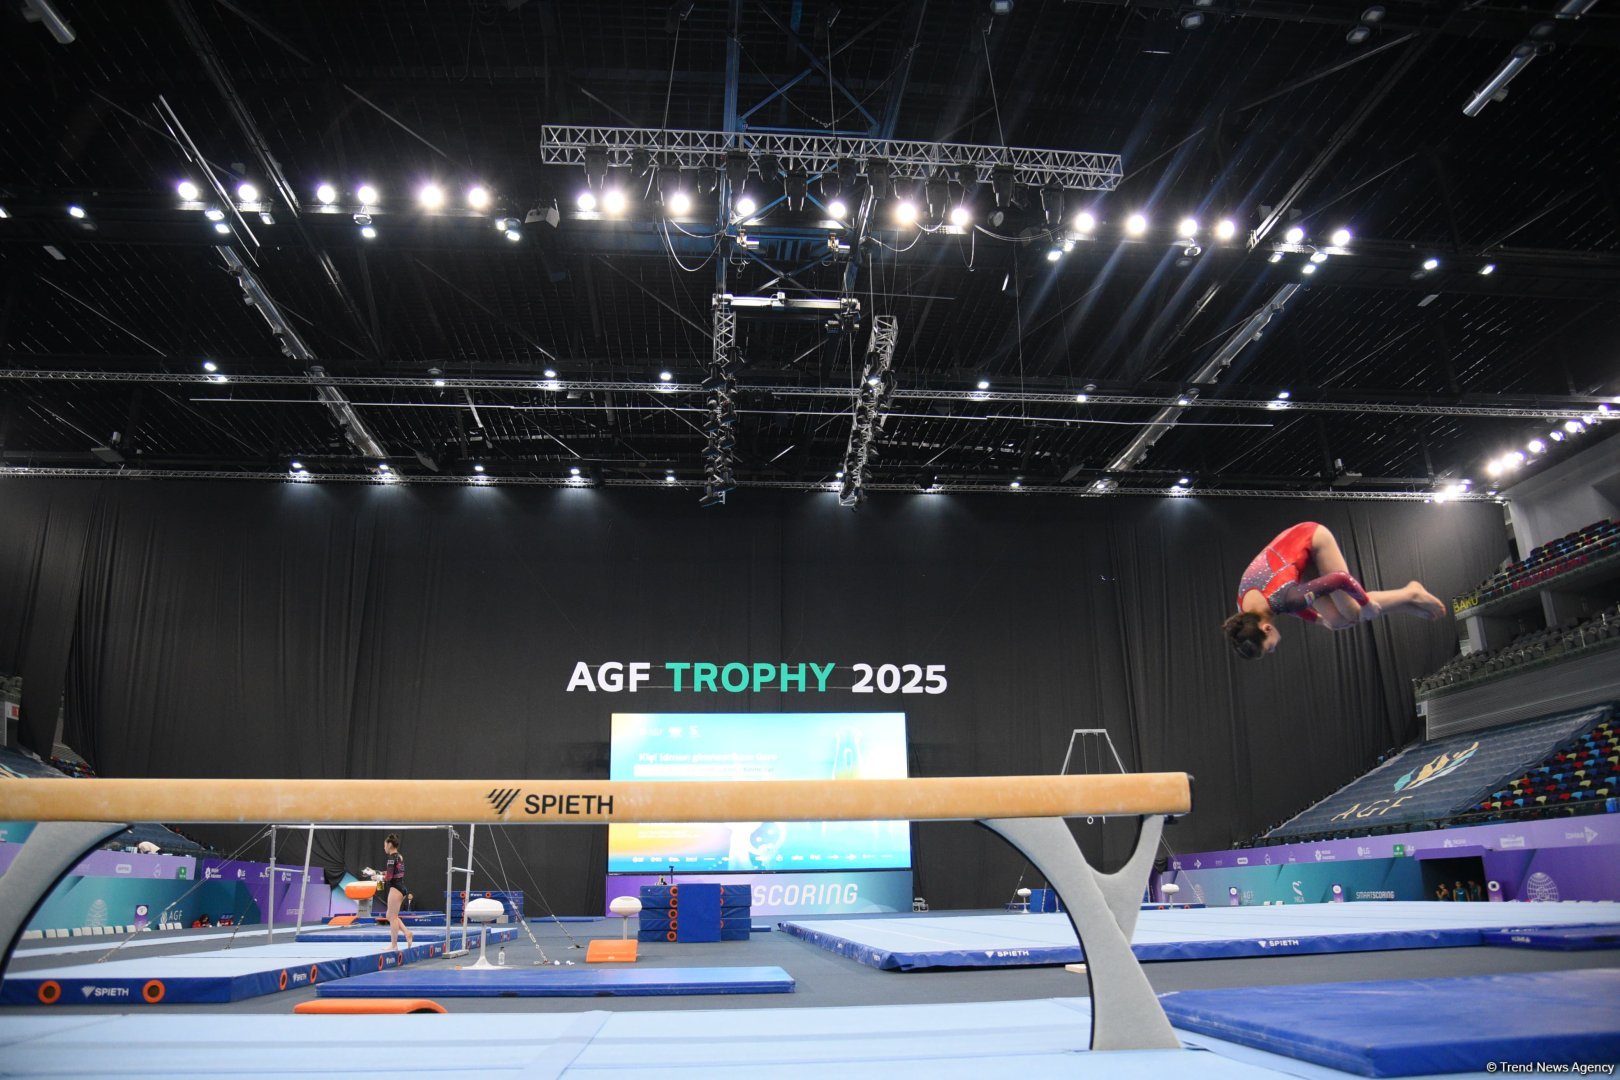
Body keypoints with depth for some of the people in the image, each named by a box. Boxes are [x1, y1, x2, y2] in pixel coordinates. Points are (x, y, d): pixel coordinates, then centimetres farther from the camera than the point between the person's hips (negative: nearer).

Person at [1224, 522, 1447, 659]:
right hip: (1296, 546, 6)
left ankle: (1410, 594, 13)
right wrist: (1319, 619, 18)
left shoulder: (1284, 598, -40)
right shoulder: (1245, 614, -18)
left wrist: (1366, 603, -17)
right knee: (1337, 620, 0)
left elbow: (1341, 578, -32)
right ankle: (1406, 604, 16)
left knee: (1353, 612, -9)